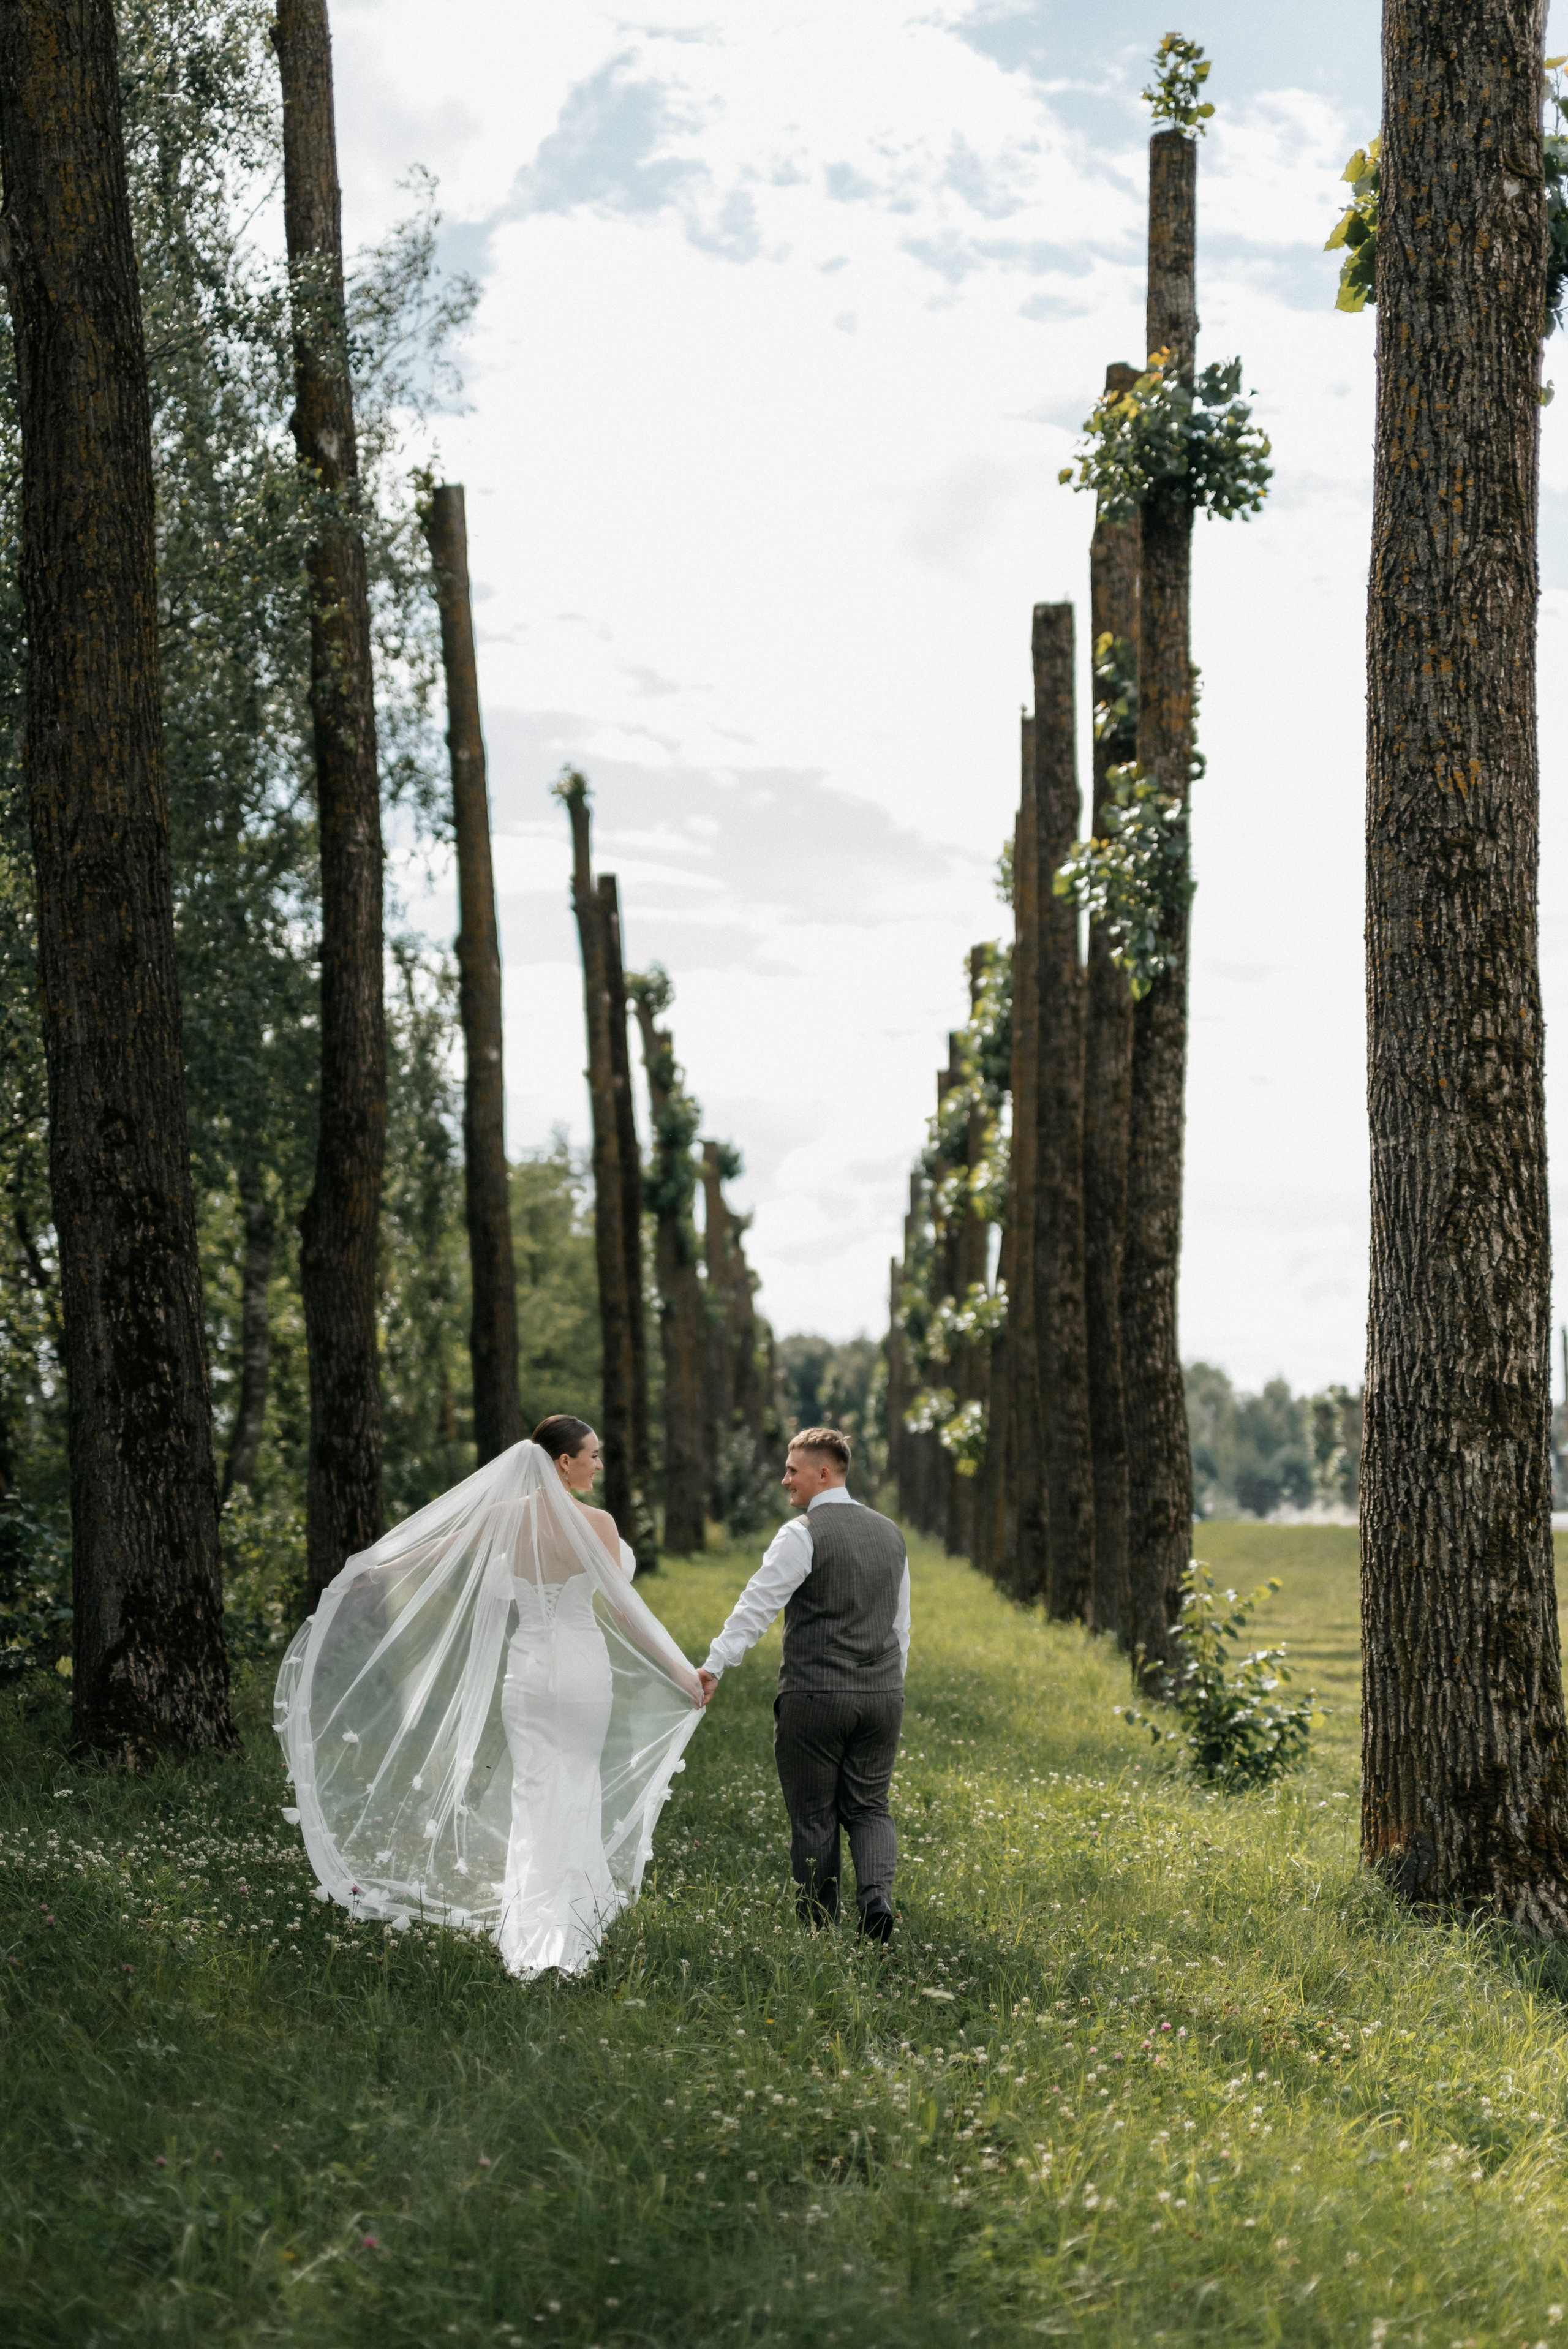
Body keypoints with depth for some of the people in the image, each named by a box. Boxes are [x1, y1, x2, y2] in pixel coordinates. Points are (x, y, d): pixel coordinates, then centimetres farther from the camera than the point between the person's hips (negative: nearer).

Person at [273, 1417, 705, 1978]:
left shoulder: (506, 1517, -3)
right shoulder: (597, 1523, -12)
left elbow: (433, 1553, 9)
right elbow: (623, 1609, -11)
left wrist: (370, 1573, 26)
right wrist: (680, 1673, -3)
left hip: (527, 1669, 2)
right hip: (584, 1669, -2)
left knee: (532, 1795, 7)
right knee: (578, 1790, 12)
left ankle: (532, 1935, 1)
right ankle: (572, 1923, 11)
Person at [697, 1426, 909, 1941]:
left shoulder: (803, 1534, -9)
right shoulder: (890, 1533, 12)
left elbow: (757, 1605, -16)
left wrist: (714, 1667, -17)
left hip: (814, 1696, -5)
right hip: (882, 1696, 5)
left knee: (815, 1817, 5)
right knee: (869, 1808, 12)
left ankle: (819, 1931, 9)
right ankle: (877, 1895, -11)